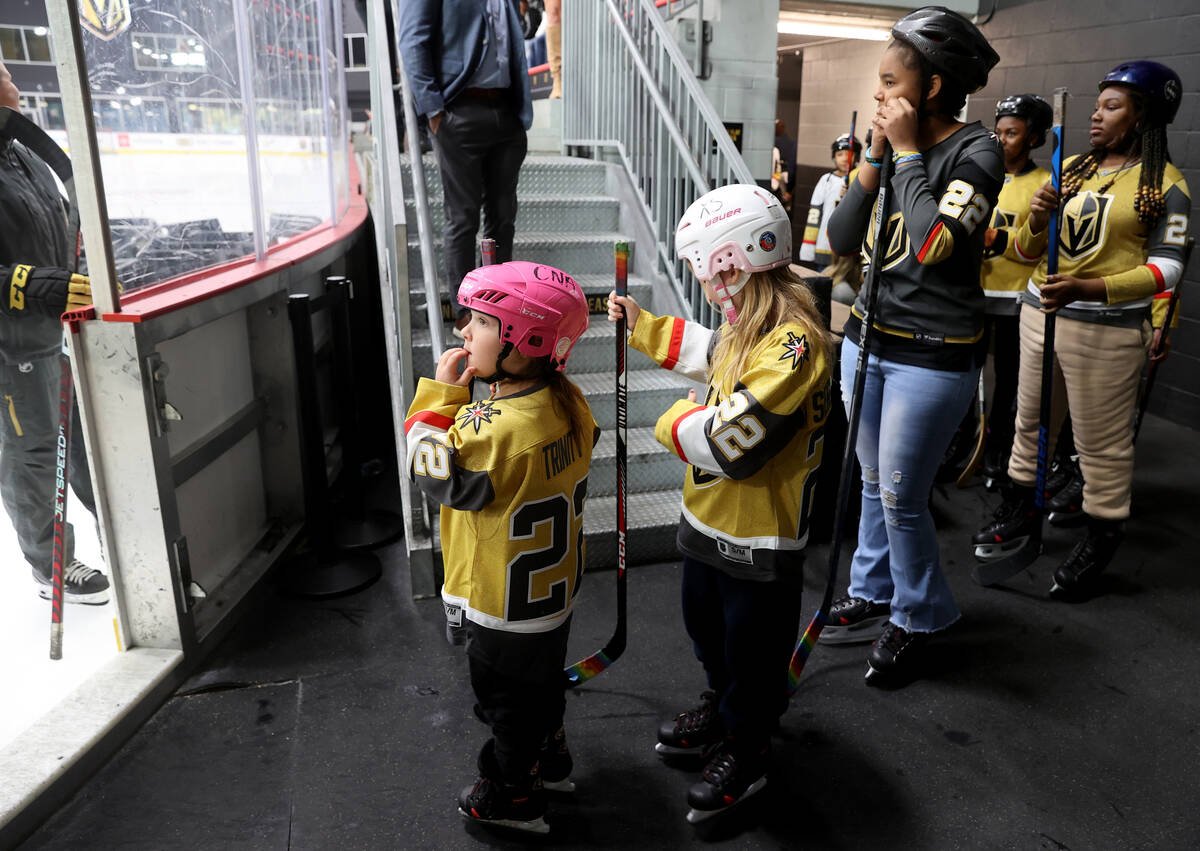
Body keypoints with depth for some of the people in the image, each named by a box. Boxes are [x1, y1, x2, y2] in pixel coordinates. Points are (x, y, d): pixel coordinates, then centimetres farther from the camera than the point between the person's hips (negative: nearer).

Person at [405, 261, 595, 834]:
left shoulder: (492, 428, -35)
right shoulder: (569, 405, -10)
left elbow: (432, 471, -20)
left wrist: (440, 393, -15)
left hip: (503, 606, -7)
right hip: (555, 592, 7)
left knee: (507, 701, 16)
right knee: (544, 681, 28)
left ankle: (512, 797, 37)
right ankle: (550, 760, 51)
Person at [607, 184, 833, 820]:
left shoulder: (793, 342, -30)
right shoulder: (748, 324, 1)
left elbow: (733, 440, -34)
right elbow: (707, 352, 25)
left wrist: (675, 422, -15)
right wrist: (641, 325, 27)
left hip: (760, 534, -10)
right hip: (711, 518, 10)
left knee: (753, 647, 12)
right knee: (707, 625, 28)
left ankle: (745, 751, 34)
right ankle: (721, 708, 52)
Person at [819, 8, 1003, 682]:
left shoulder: (976, 152, -11)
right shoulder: (895, 147, 7)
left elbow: (932, 245, -28)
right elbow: (842, 241, 1)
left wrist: (908, 151, -17)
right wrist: (877, 158, -7)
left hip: (933, 356, -6)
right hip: (868, 338, 7)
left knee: (901, 496, 2)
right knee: (873, 481, 17)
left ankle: (917, 620, 25)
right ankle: (873, 598, 35)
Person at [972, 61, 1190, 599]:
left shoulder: (1164, 184, -5)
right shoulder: (1069, 170, 11)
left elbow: (1166, 268, -12)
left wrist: (1084, 288, -26)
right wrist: (1037, 221, -11)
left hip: (1106, 329, -6)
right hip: (1040, 313, 6)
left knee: (1102, 442, 2)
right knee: (1030, 420, 16)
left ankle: (1101, 541, 17)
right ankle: (1019, 511, 32)